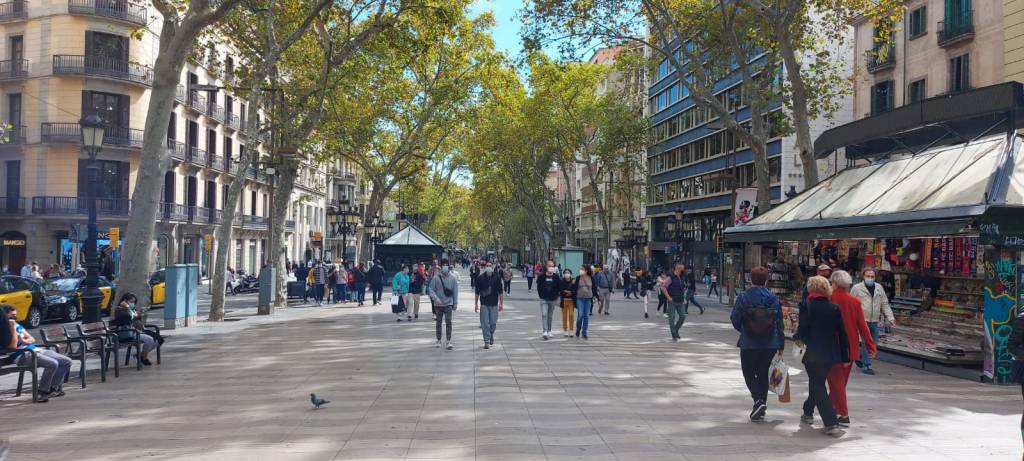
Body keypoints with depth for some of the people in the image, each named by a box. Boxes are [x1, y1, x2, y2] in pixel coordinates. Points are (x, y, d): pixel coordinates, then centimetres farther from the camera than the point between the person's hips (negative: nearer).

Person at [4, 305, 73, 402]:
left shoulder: (18, 325, 20)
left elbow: (32, 339, 20)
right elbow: (13, 346, -20)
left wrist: (25, 341, -3)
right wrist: (13, 328, -18)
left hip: (36, 350, 9)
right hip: (21, 355, -9)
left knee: (66, 361, -1)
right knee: (52, 364, -31)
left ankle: (54, 388, 2)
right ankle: (42, 392, -17)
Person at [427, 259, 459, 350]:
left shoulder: (452, 278, -2)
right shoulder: (436, 278, -6)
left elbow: (455, 291, 3)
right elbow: (430, 289, -5)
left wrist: (455, 303, 2)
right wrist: (436, 298, -20)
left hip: (448, 303, -1)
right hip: (438, 304, 1)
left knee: (448, 322, -11)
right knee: (438, 322, 12)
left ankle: (448, 342, -11)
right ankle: (439, 340, 25)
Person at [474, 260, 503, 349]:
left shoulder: (497, 278, 0)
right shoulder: (480, 278, 0)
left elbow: (501, 292, 3)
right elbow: (477, 292, 5)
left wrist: (501, 303, -1)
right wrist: (476, 304, 4)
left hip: (494, 304, 1)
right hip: (484, 304, 0)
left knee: (493, 323, 7)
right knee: (485, 323, -5)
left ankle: (491, 335, 35)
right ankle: (487, 341, 0)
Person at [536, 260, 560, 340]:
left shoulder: (556, 277, 0)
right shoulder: (541, 276, -3)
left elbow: (558, 287, 6)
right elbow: (538, 287, 4)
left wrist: (556, 296, 1)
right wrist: (541, 295, 1)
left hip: (552, 300, 2)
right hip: (544, 299, -2)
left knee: (550, 316, 11)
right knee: (544, 315, -14)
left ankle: (549, 331, 21)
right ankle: (544, 332, -18)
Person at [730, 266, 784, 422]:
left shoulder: (743, 297, -10)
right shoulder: (774, 298, -1)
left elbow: (735, 319, -8)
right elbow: (779, 323, 2)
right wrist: (781, 345, 10)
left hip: (748, 344, -3)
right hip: (770, 345, 3)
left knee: (749, 373, 11)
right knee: (763, 374, 16)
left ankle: (758, 400, -11)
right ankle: (761, 409, 21)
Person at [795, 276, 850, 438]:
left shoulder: (806, 305, -8)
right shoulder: (834, 308, 2)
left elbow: (803, 328, -14)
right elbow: (842, 333, 4)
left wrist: (798, 338, 8)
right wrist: (845, 356, 11)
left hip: (813, 353, -4)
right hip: (831, 353, 4)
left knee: (818, 386, 1)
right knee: (817, 382, 22)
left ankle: (831, 423, -7)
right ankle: (808, 413, 36)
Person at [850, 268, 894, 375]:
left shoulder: (879, 288, 12)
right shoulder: (857, 288, -3)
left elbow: (885, 304, 13)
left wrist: (890, 317, 3)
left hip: (875, 321, 5)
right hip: (862, 321, -5)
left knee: (874, 342, 10)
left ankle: (860, 357, 32)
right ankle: (867, 365, 2)